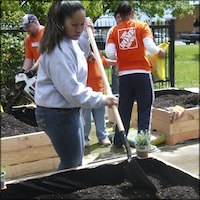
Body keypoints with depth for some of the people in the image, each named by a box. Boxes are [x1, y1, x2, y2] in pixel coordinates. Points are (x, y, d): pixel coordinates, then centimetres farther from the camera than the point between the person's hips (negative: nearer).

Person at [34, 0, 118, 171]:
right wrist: (102, 99, -21)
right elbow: (72, 90, -28)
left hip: (69, 110, 10)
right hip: (58, 114, -10)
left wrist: (85, 34, 13)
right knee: (71, 162, 2)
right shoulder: (59, 51, -25)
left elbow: (81, 55, 28)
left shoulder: (69, 41, 5)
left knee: (77, 157, 21)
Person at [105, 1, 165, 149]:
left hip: (124, 75, 3)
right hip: (142, 74, -3)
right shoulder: (142, 26, -1)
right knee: (145, 109, 8)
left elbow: (110, 54, -6)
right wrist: (159, 51, 6)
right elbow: (150, 47, -15)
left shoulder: (114, 31, 5)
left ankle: (118, 142, 20)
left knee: (124, 109, 14)